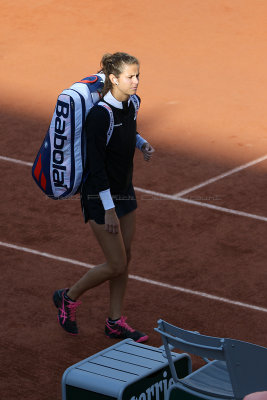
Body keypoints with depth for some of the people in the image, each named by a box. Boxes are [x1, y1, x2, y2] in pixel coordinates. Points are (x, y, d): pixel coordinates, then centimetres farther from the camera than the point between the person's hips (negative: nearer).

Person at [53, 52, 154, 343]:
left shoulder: (132, 104, 1)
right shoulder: (100, 114, -24)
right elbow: (96, 164, -23)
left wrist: (143, 144, 2)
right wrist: (108, 209, -23)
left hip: (125, 192, 8)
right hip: (101, 198, -8)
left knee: (124, 259, 12)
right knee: (116, 265, -3)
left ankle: (115, 322, 24)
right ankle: (69, 297, 20)